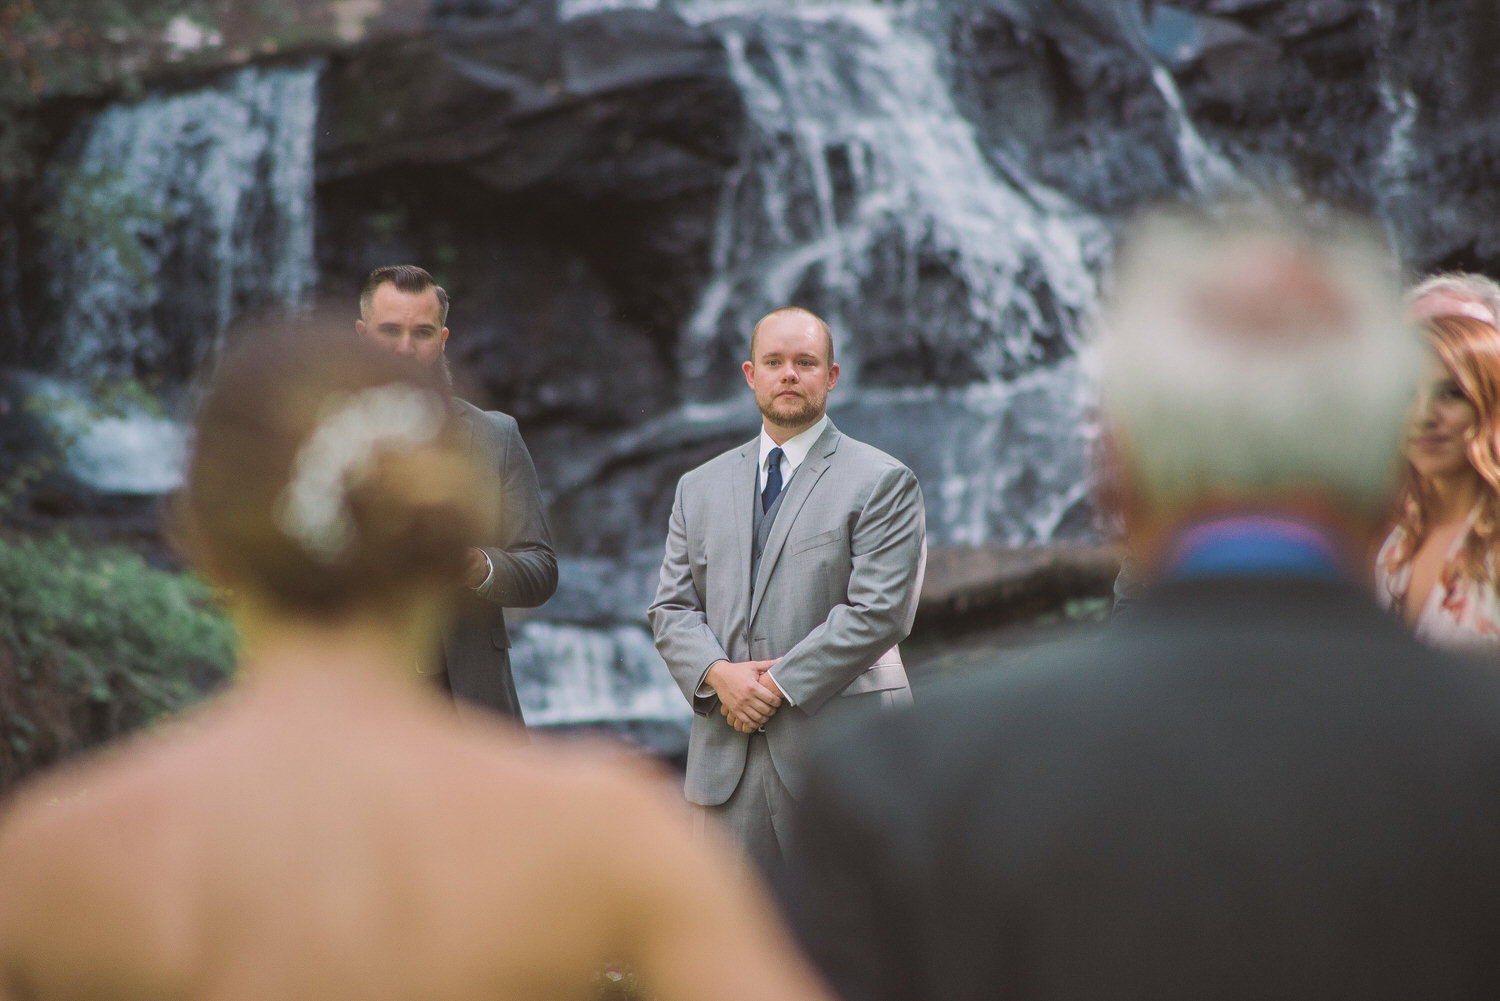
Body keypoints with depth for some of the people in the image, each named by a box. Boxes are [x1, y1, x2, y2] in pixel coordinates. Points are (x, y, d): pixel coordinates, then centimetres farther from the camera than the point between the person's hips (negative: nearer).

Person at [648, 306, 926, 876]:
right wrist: (717, 674, -8)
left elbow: (877, 612, -9)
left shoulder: (881, 483, 1)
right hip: (727, 759, 4)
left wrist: (780, 684, -13)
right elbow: (671, 608, 13)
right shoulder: (700, 488, 17)